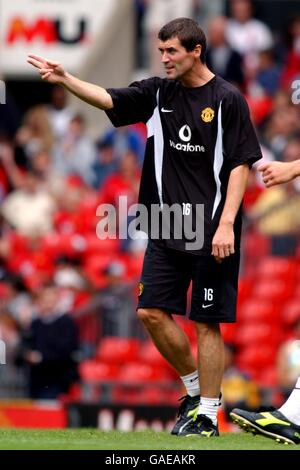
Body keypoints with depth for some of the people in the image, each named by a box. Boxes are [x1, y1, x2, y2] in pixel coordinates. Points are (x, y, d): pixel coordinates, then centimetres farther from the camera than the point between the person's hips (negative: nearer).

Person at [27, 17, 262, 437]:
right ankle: (195, 389, 22)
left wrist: (227, 223, -16)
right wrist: (65, 79, -19)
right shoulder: (158, 92, 7)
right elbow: (107, 99, -2)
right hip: (165, 230, 6)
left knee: (207, 323, -2)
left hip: (212, 233, -6)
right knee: (152, 312, 3)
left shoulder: (227, 100, -7)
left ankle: (207, 416, 6)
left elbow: (241, 165, -9)